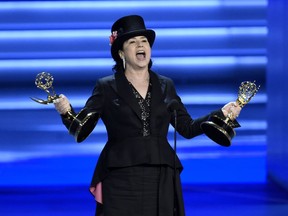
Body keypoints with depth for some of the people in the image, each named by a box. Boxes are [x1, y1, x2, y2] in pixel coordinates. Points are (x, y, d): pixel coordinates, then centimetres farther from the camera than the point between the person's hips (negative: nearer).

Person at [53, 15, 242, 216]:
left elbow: (187, 128, 14)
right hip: (121, 181, -3)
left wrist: (222, 114, 4)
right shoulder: (106, 87, 4)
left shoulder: (166, 86, 13)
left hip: (161, 181, 3)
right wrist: (67, 111, -22)